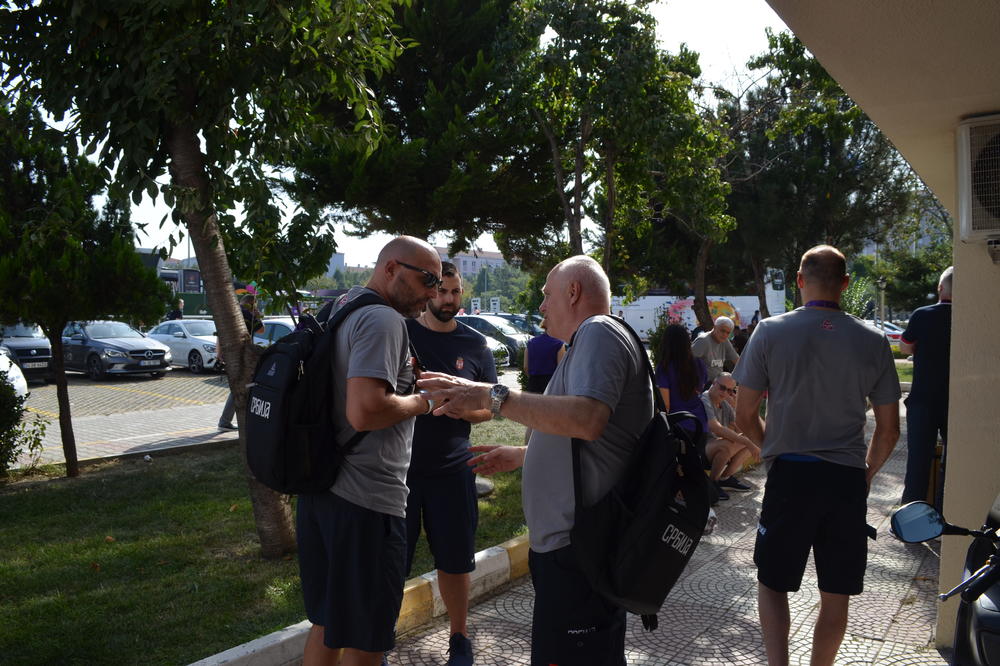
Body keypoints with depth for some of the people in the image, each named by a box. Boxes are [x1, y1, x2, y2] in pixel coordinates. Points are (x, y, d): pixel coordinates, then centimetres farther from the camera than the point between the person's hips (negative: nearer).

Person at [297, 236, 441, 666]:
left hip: (319, 489, 10)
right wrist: (422, 402, -12)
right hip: (365, 501, -10)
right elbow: (365, 411, -29)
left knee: (326, 624, 22)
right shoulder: (383, 320, -18)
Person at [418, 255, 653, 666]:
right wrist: (518, 456, 26)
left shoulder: (598, 332, -13)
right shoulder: (590, 340, 21)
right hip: (569, 539, 11)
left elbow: (587, 419, -31)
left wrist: (491, 396, -28)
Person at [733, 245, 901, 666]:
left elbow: (745, 417, -2)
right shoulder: (873, 342, 1)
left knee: (772, 583, 13)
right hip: (848, 479, 2)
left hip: (789, 474, -2)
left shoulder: (769, 332, -5)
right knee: (836, 595, 15)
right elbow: (889, 430, 5)